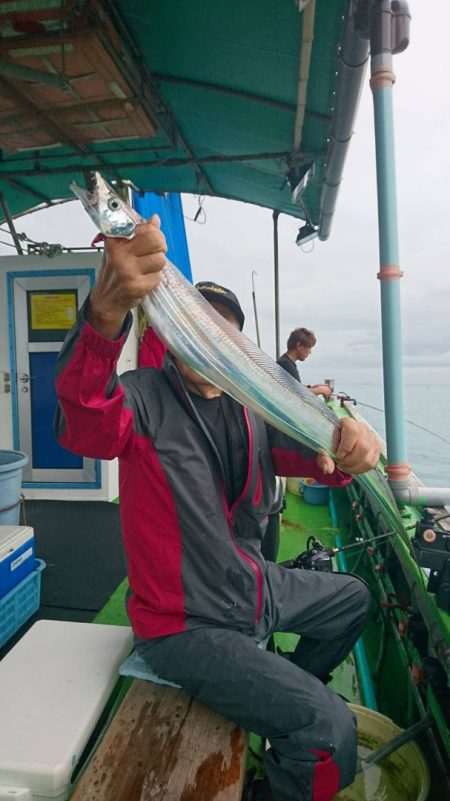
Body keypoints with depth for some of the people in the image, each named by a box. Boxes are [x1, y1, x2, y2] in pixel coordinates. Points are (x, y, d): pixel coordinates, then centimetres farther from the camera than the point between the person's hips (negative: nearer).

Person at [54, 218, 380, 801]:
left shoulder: (248, 407, 3)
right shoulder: (146, 397, -19)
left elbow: (307, 449, -9)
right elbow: (88, 428, -41)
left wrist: (349, 439, -34)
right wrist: (108, 310, -60)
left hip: (254, 588, 8)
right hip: (186, 624, -8)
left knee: (353, 599, 27)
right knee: (330, 729, -19)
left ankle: (286, 694, 46)